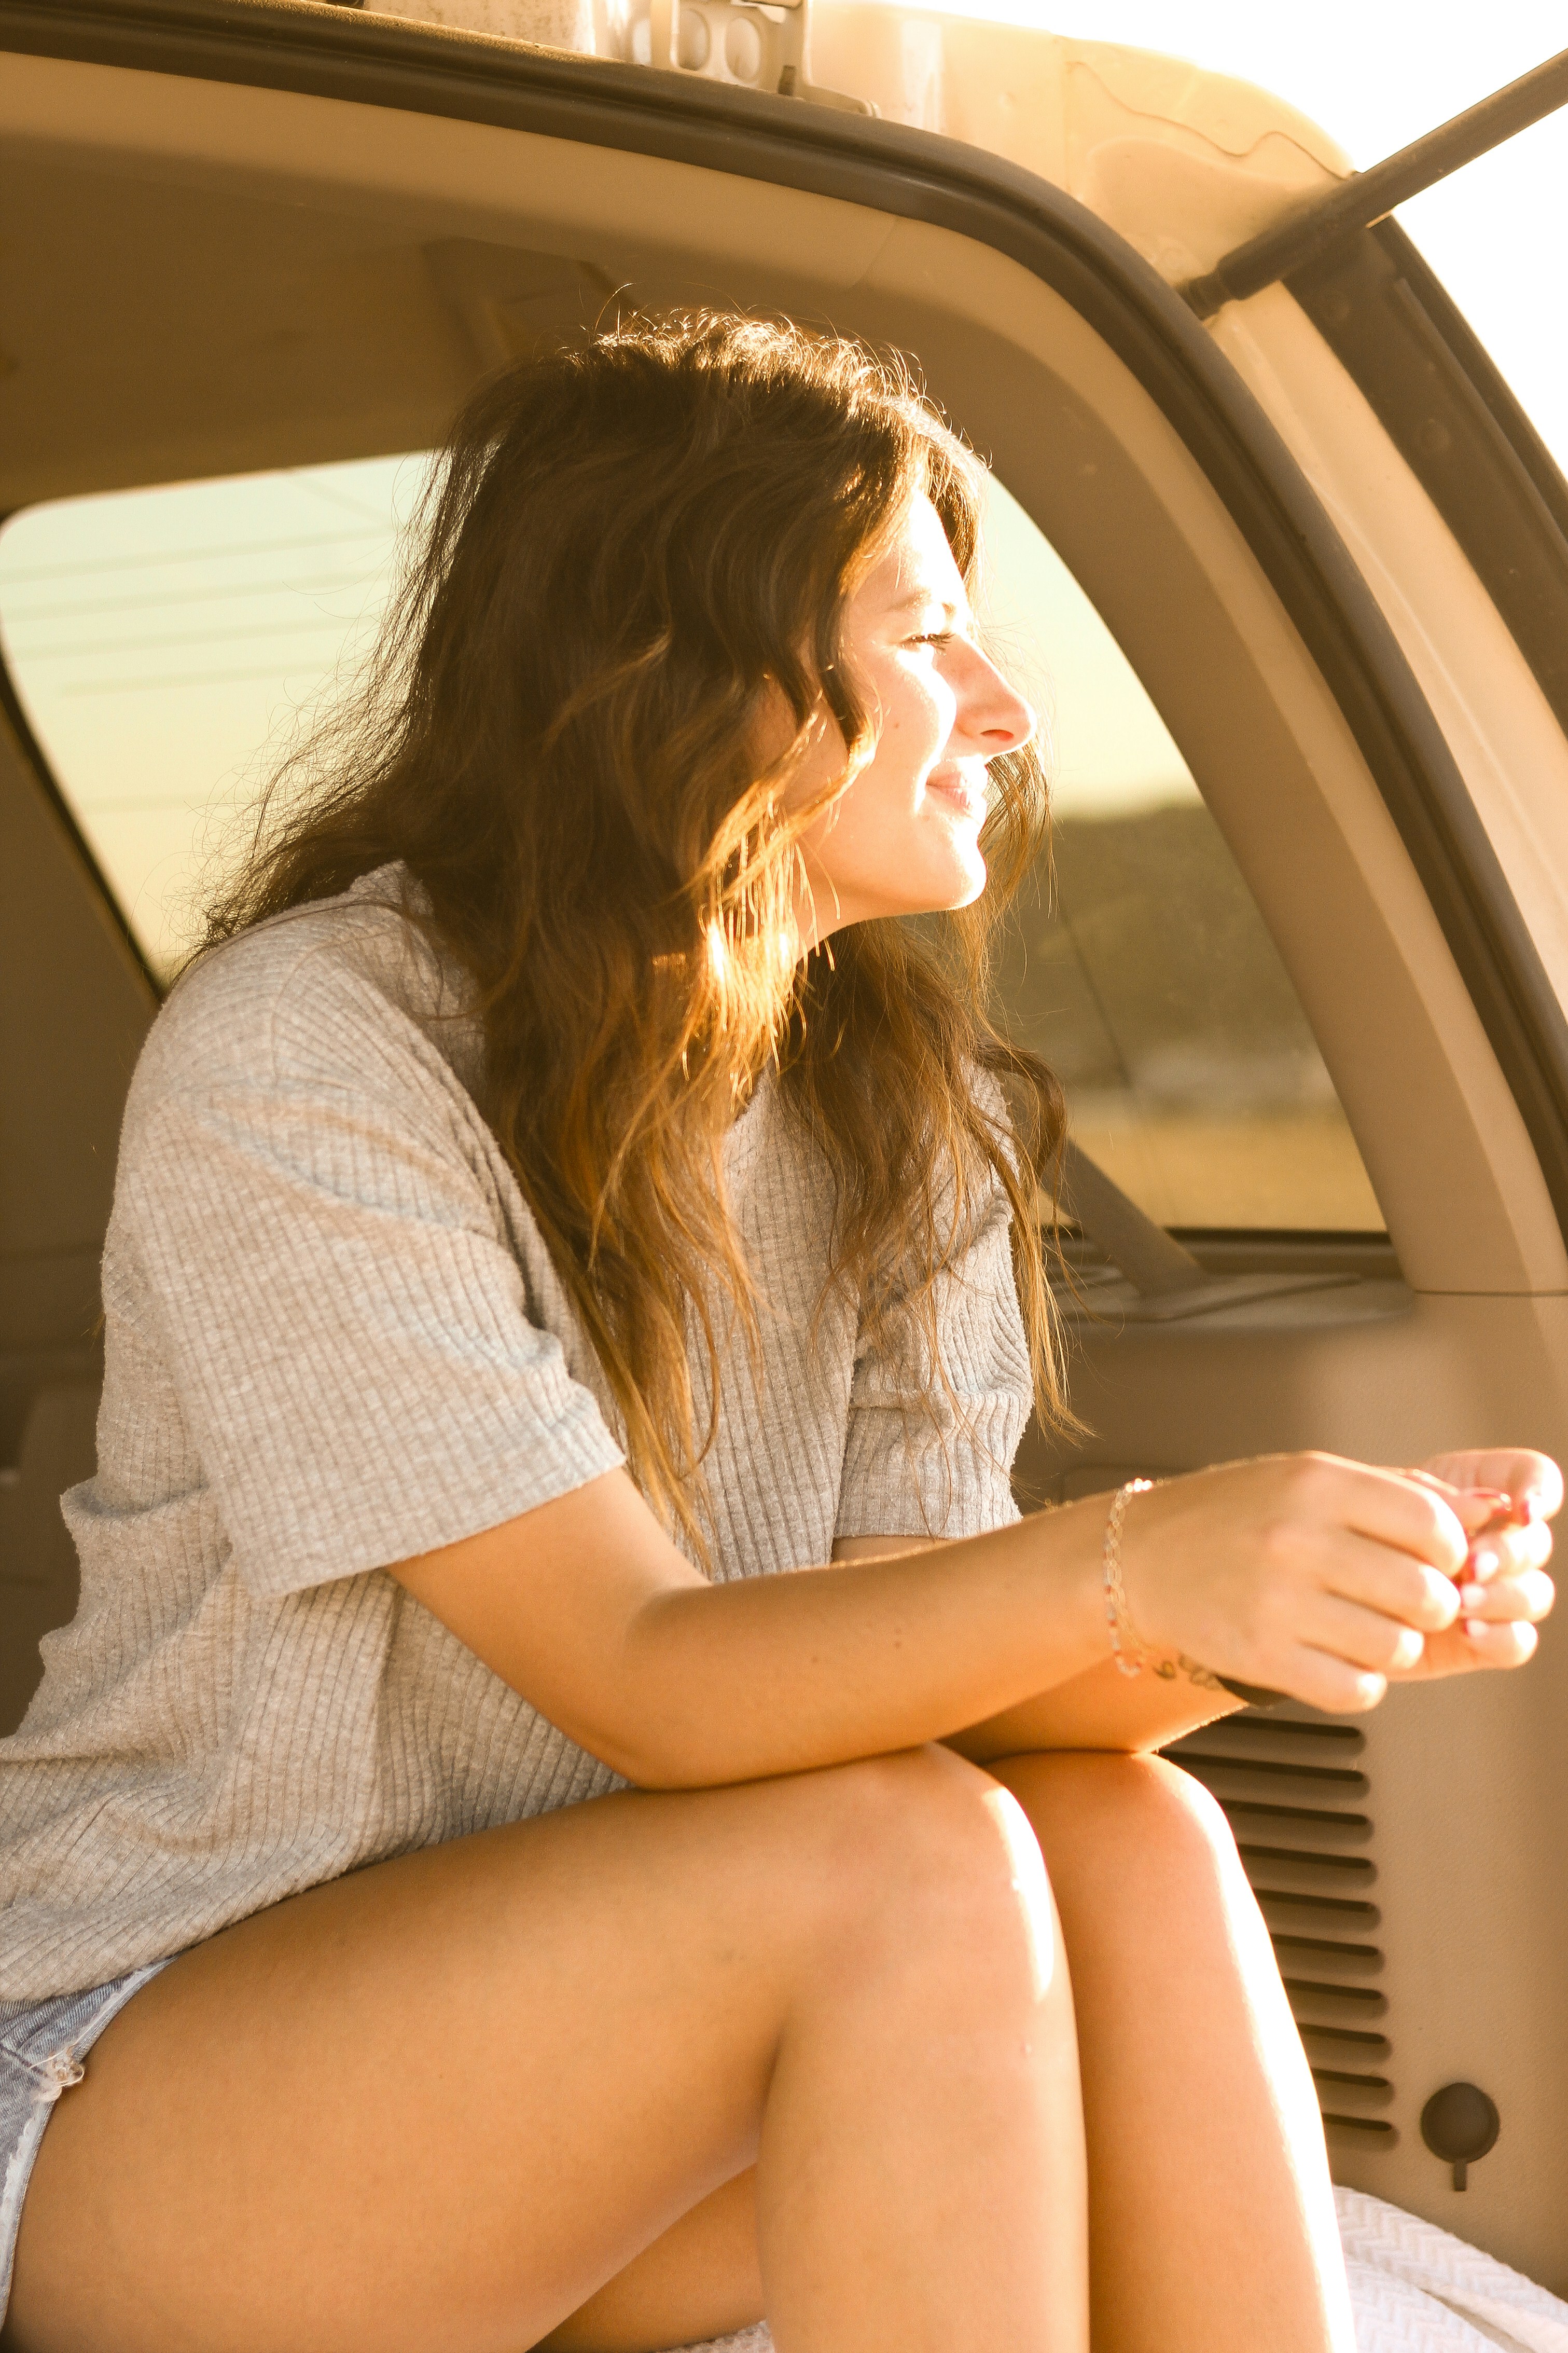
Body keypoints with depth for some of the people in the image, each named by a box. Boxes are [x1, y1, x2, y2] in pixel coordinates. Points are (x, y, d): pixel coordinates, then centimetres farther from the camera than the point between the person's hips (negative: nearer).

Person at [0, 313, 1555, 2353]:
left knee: (1128, 1842, -22)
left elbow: (904, 1669, -8)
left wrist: (1283, 1605, -27)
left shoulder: (909, 1116, 2)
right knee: (911, 1870, -28)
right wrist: (1122, 1566, -40)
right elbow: (644, 1679, -25)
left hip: (567, 2062, 6)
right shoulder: (304, 1058, -19)